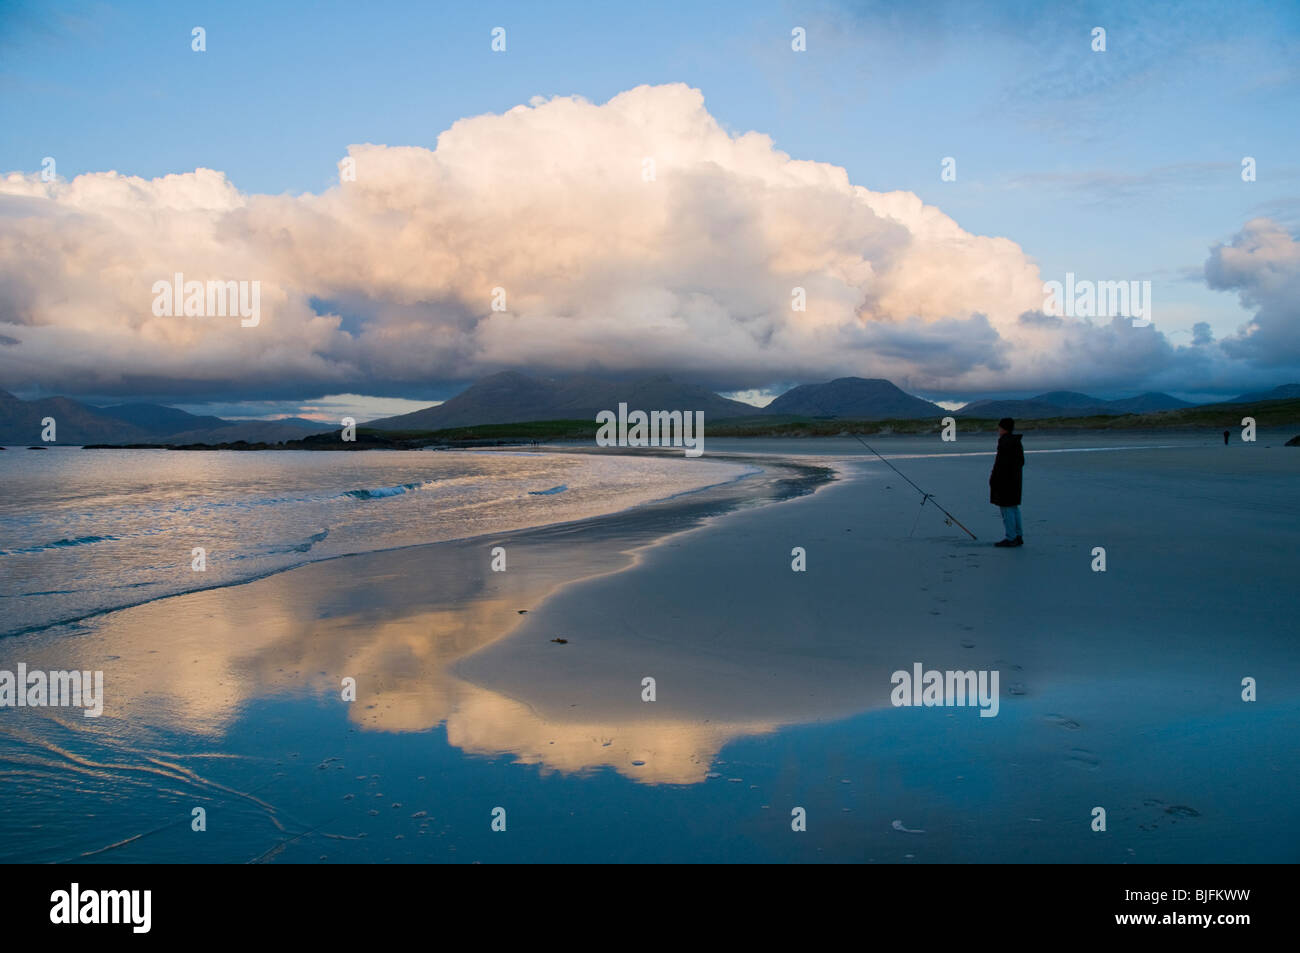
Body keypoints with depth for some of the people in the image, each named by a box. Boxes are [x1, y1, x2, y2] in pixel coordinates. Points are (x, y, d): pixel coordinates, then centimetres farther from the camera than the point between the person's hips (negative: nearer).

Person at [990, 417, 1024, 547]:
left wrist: (992, 479, -16)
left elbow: (1001, 463, -22)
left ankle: (1011, 538, -5)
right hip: (1014, 479, 10)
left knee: (1006, 508, -6)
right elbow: (1021, 462, 18)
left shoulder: (1005, 442, -17)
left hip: (1004, 480, -10)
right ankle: (1018, 537, 19)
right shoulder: (1017, 442, 13)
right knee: (1014, 507, 15)